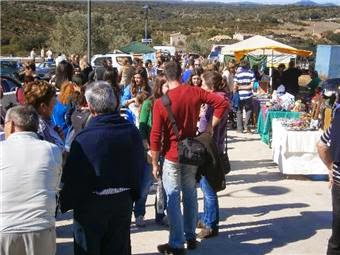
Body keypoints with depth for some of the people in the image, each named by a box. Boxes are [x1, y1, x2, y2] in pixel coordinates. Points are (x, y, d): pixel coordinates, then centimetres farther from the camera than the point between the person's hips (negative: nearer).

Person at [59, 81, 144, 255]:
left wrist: (65, 204, 0)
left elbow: (72, 177, -15)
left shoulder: (84, 138, -22)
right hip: (123, 202, 5)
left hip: (91, 206, -4)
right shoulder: (132, 131, -6)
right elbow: (139, 167, 5)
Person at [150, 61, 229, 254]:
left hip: (172, 157, -4)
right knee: (190, 195, 16)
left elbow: (156, 137, -13)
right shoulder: (194, 92, -6)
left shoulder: (160, 103, -14)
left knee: (173, 199, 4)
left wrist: (155, 163, -4)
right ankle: (191, 237, 29)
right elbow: (222, 103, -8)